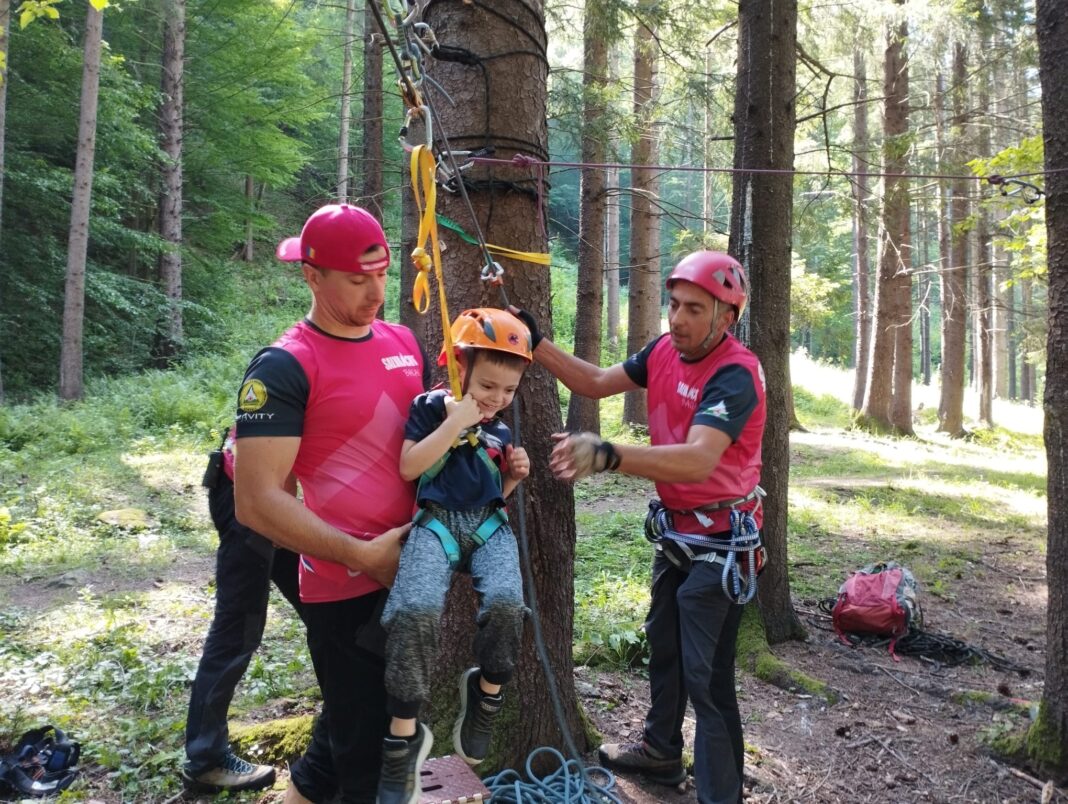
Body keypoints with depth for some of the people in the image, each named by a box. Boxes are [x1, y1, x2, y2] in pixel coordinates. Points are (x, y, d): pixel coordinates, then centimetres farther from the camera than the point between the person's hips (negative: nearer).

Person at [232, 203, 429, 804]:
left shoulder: (405, 344, 7)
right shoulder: (284, 367, -14)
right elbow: (257, 502, -18)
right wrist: (362, 555, -18)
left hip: (409, 571, 7)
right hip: (345, 587, -7)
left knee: (355, 724, 22)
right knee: (366, 752, 5)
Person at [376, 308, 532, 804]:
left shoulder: (500, 430, 16)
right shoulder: (430, 407, 3)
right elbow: (408, 467, -10)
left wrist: (514, 475, 4)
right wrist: (455, 422, -14)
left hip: (489, 524, 4)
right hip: (437, 521, -3)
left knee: (505, 601, -27)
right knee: (415, 610, -30)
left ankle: (485, 693, 3)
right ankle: (404, 735, -15)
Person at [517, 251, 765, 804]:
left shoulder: (735, 376, -26)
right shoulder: (665, 350, -3)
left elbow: (698, 461, -41)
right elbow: (596, 384, 8)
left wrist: (607, 456, -55)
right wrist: (535, 343, -3)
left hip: (719, 541, -8)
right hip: (675, 529, 9)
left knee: (706, 675, -4)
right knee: (663, 645, 23)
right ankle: (661, 752, 45)